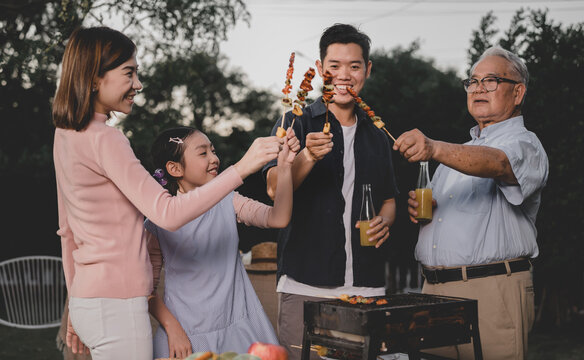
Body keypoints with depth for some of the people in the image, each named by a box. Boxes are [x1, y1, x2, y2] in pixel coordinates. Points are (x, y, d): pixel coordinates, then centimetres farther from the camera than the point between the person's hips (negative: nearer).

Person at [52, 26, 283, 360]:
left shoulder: (65, 135, 11)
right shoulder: (104, 139, -18)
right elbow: (168, 213, -25)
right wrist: (241, 168, -25)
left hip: (87, 300, 9)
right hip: (116, 305, -9)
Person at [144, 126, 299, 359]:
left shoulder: (227, 202, 2)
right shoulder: (158, 221, -7)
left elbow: (278, 218, -12)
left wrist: (284, 168, -21)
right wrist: (172, 329, -13)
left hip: (237, 327, 3)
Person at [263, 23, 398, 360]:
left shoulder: (377, 136, 16)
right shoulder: (296, 123, 3)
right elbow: (275, 188, -11)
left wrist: (384, 221, 1)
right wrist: (308, 157, -30)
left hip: (368, 286, 4)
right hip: (306, 284, -3)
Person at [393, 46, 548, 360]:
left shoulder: (524, 144, -2)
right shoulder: (458, 151, 23)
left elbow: (497, 163, -27)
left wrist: (434, 149, -44)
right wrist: (416, 208, 6)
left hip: (492, 292, -7)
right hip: (433, 289, 7)